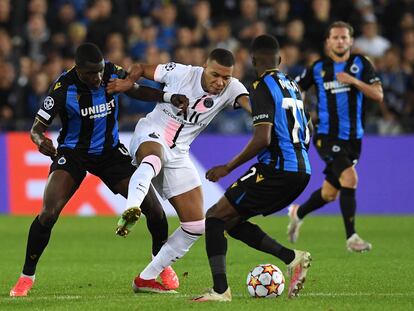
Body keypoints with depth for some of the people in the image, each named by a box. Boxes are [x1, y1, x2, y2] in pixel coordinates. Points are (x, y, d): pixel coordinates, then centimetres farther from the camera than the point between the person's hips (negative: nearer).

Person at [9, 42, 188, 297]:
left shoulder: (113, 74, -14)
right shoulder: (64, 89, -23)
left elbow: (136, 91, 7)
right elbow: (37, 128, -17)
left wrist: (169, 97, -9)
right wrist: (41, 141, -41)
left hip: (110, 151, 3)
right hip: (73, 153, -3)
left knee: (153, 207, -6)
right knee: (48, 213, -23)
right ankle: (27, 276, -5)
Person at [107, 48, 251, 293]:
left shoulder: (230, 89, -6)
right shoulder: (181, 73, -9)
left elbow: (249, 103, -29)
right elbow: (141, 69, 6)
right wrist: (128, 82, -16)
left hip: (178, 155, 5)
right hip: (150, 136, -5)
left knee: (196, 225, 1)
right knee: (154, 158, -44)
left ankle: (146, 279, 9)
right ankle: (130, 211, -69)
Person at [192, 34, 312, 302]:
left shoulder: (263, 87, -9)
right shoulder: (292, 85, 17)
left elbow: (262, 139, -19)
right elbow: (306, 135, 25)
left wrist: (228, 167, -12)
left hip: (276, 169, -8)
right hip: (301, 171, 8)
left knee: (215, 217, -4)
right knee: (232, 221, 16)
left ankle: (220, 289, -16)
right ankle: (293, 257, 4)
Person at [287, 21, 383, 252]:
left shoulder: (361, 64, 3)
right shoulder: (318, 68, 2)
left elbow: (378, 95, -6)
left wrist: (354, 81, -18)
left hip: (353, 137, 3)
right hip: (327, 135, -3)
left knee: (330, 193, 11)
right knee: (350, 179, -23)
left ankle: (298, 213, 39)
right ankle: (351, 237, -17)